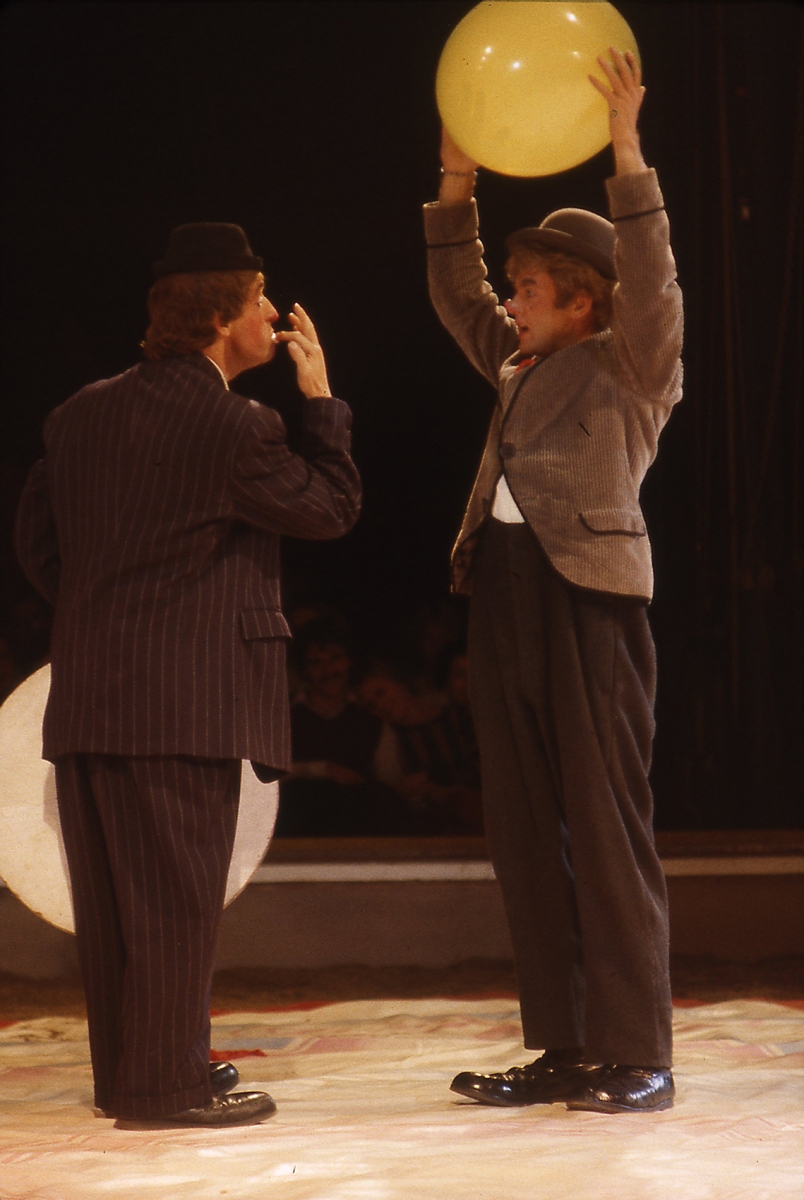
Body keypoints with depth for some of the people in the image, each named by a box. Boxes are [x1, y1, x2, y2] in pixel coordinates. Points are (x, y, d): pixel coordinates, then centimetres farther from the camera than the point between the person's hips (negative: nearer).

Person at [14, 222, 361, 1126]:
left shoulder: (82, 414, 10)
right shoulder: (233, 426, -13)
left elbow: (35, 537, 15)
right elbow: (332, 508, -2)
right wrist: (320, 398, 7)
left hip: (85, 694, 7)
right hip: (183, 697, -7)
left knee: (110, 891, 12)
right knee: (175, 892, -2)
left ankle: (124, 1072, 21)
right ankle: (166, 1083, 0)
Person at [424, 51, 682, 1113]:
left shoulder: (632, 365, 1)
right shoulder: (522, 365, 20)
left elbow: (649, 279, -14)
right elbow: (458, 298, 28)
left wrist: (627, 152, -19)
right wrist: (456, 187, 17)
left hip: (589, 597, -8)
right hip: (506, 600, 8)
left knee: (607, 829, -6)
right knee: (526, 835, 7)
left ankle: (636, 1056, -2)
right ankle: (562, 1050, 13)